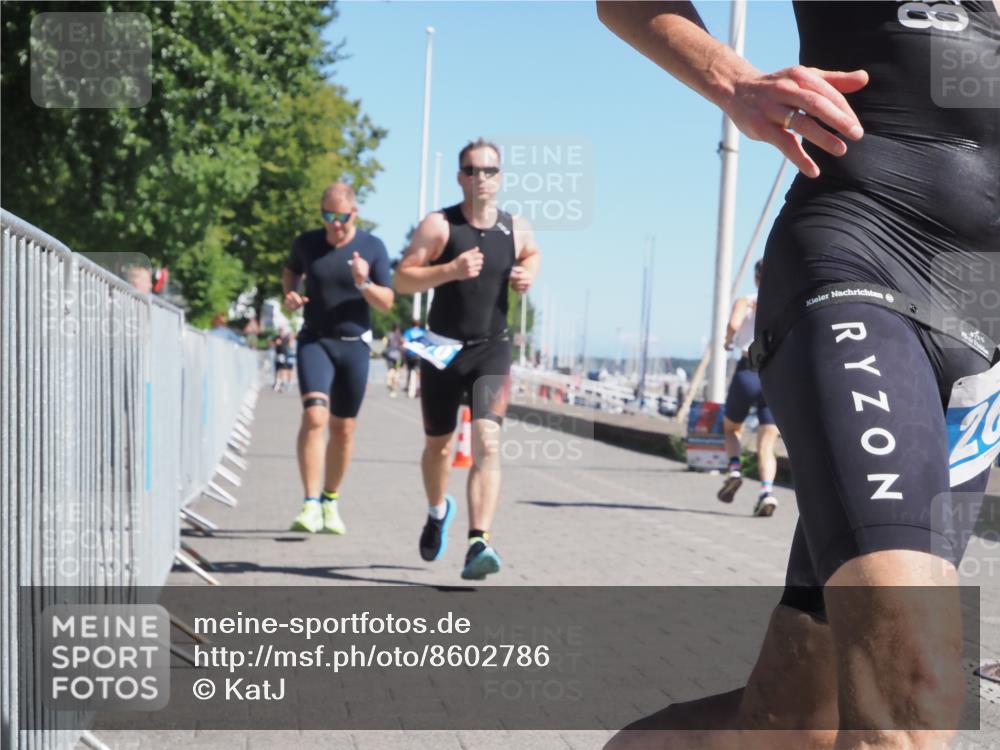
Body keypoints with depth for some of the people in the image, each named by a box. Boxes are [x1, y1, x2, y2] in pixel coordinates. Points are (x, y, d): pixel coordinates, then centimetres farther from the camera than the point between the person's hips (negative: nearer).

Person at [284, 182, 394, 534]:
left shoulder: (372, 247, -2)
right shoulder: (306, 243, 2)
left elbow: (386, 303, -1)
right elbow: (291, 270, 23)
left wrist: (364, 283, -20)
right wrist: (290, 293, 2)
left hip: (354, 343, 1)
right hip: (314, 340, 0)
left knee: (343, 429, 7)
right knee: (314, 417, -20)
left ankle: (330, 501, 25)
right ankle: (311, 505, -21)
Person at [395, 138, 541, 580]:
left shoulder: (516, 228, 3)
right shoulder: (439, 225, -7)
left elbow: (532, 253, 26)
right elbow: (402, 280, -12)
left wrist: (528, 274, 3)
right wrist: (450, 269, -26)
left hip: (492, 350, 0)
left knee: (487, 444, -18)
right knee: (438, 447, 15)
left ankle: (478, 544, -23)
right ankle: (438, 511, 46)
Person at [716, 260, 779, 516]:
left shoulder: (745, 302, 5)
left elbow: (733, 324, -15)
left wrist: (728, 341, 5)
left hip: (748, 372, -1)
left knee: (731, 427, 25)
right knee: (766, 445, 3)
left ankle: (734, 469, 2)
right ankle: (767, 491, -20)